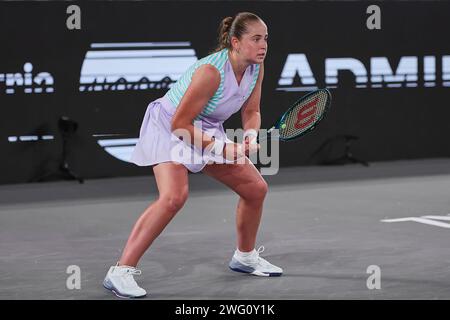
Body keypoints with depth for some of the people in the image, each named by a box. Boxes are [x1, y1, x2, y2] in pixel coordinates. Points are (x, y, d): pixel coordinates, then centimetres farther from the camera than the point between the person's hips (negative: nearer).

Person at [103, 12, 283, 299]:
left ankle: (245, 257, 33)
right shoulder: (211, 71, -32)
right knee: (174, 196, -30)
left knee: (256, 188, 8)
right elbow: (180, 125, -27)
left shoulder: (256, 70, -9)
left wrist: (250, 137, -16)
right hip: (168, 128, -8)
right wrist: (222, 148, -28)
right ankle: (121, 272, -26)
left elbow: (251, 112, 5)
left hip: (208, 130, 8)